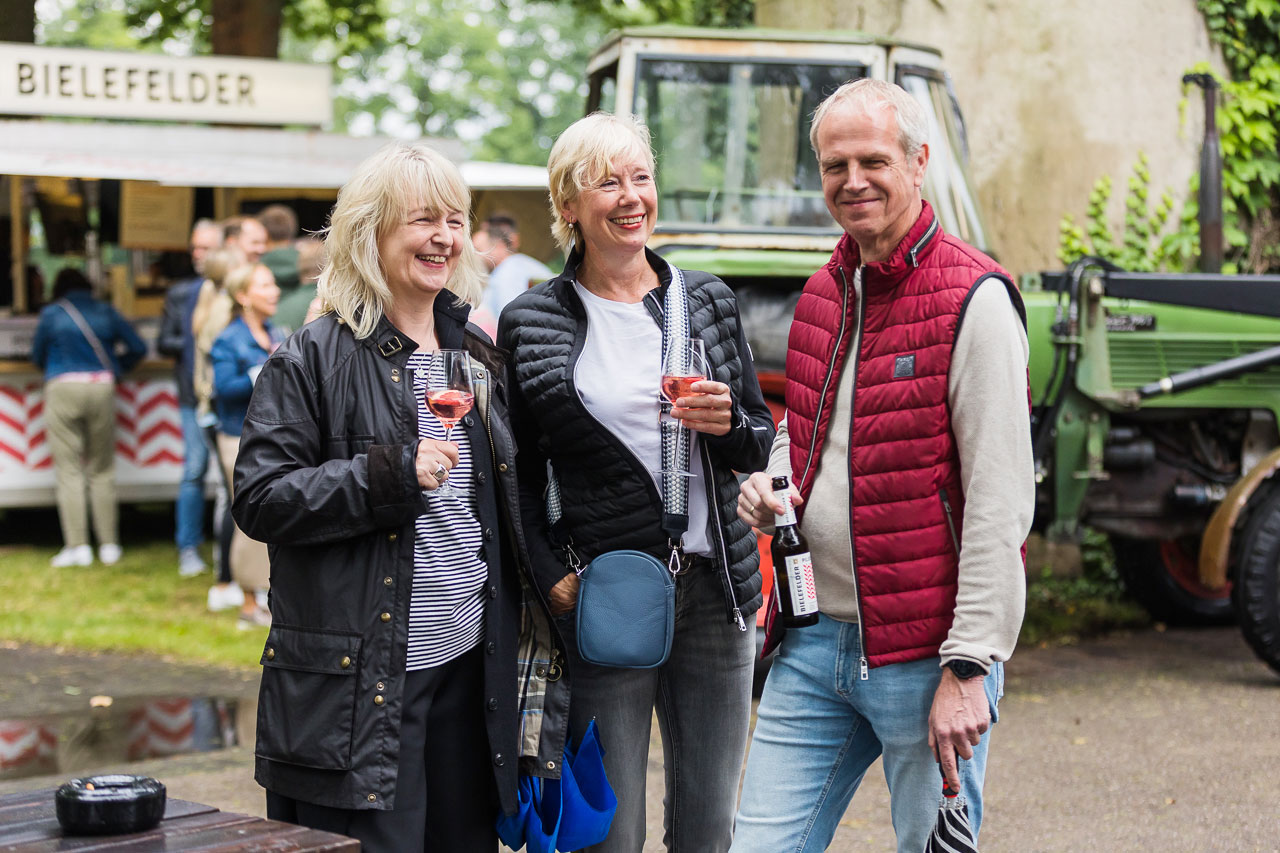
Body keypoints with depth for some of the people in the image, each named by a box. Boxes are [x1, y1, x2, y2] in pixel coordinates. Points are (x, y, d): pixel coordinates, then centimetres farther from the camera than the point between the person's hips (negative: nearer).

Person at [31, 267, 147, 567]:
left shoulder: (51, 314, 3)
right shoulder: (105, 312, 9)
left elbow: (38, 356, 12)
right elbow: (138, 348, 10)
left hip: (63, 388, -2)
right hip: (101, 389, 3)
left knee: (69, 471, 1)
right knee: (102, 470, 10)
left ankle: (77, 546, -2)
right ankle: (109, 545, 10)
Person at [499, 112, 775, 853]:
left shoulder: (708, 300, 9)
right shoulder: (530, 323, 1)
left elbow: (761, 444, 12)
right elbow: (520, 476, 6)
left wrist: (728, 425, -10)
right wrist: (551, 575, -7)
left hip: (716, 589, 3)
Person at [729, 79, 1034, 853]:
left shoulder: (972, 300, -11)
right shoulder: (823, 293, 12)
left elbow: (1001, 503, -15)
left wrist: (969, 667, -17)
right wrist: (770, 481, 5)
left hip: (926, 658, -6)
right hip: (814, 644, 7)